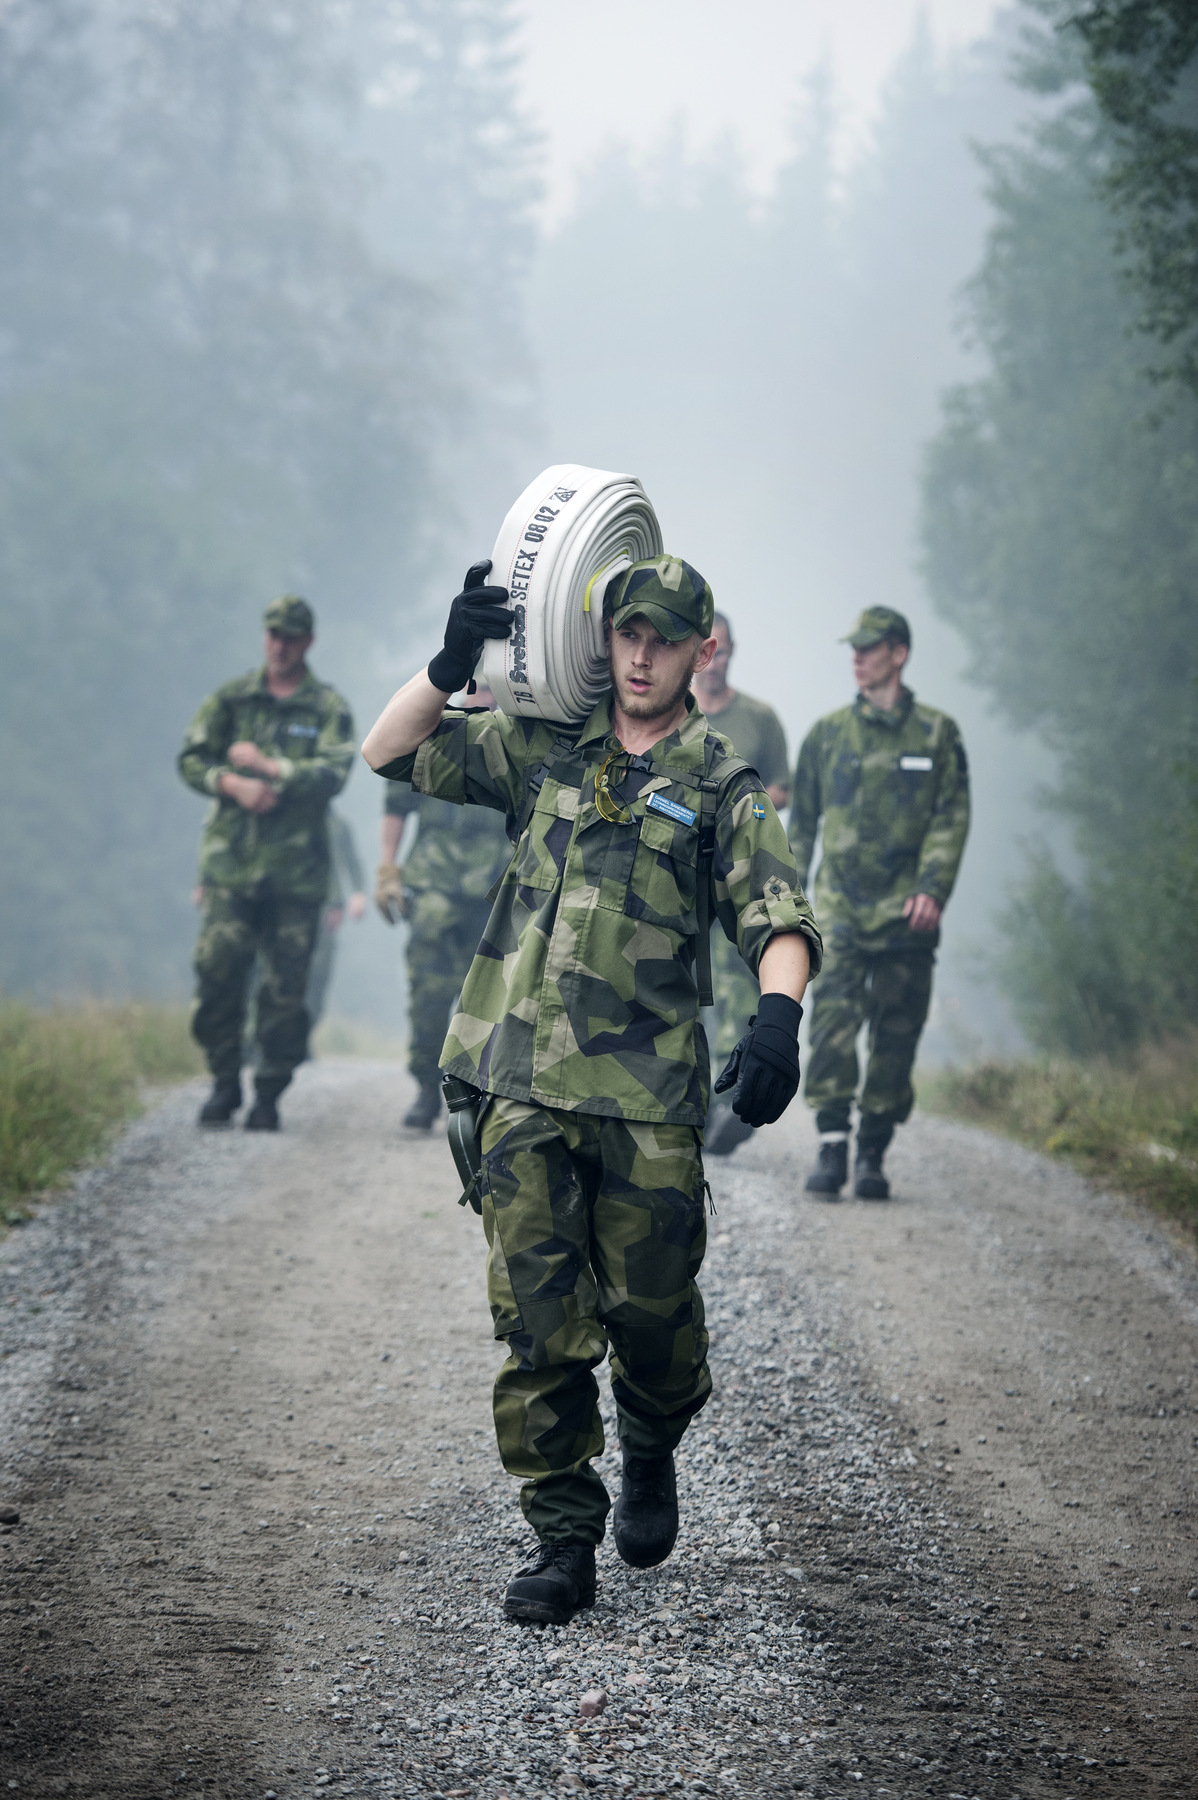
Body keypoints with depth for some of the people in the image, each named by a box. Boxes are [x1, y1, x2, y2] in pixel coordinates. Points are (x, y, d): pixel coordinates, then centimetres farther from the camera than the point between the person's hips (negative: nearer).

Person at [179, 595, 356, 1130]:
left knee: (284, 986, -1)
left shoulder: (328, 707, 6)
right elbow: (191, 760, 6)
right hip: (230, 862, 1)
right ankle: (224, 1082, 9)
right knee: (217, 973, -5)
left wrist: (267, 766, -10)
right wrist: (233, 784, -12)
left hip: (297, 868, -1)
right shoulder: (230, 699, 11)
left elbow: (334, 773, -8)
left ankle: (269, 1095, 7)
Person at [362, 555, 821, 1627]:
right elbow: (391, 752, 11)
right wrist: (452, 665, -6)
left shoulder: (721, 791, 5)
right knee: (539, 1323, -1)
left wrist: (780, 1013, -26)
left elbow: (780, 919, -6)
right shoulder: (544, 752, 12)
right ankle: (565, 1542, 5)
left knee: (652, 1313, 4)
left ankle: (651, 1459, 35)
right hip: (526, 1090, 2)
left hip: (650, 1100, -1)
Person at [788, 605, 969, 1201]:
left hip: (905, 912, 0)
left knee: (895, 1036, 3)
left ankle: (873, 1153, 12)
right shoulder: (827, 734, 12)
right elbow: (801, 821, 18)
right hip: (839, 906, 1)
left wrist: (933, 888, -13)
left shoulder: (936, 734, 6)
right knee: (832, 1021, -15)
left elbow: (952, 819, 1)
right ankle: (832, 1147, -16)